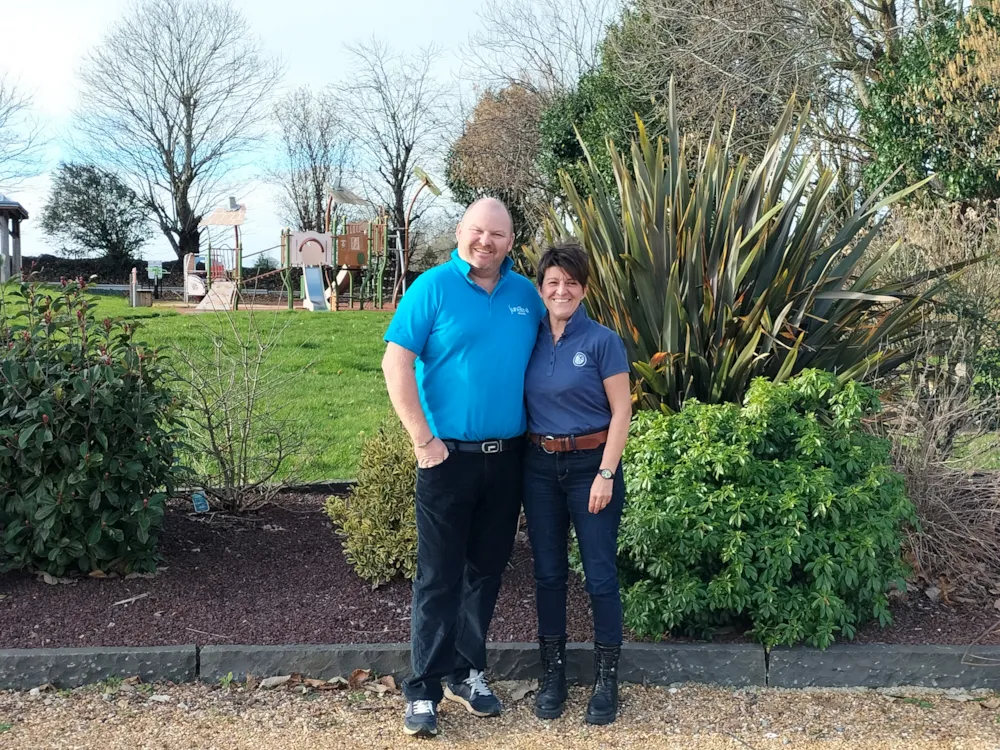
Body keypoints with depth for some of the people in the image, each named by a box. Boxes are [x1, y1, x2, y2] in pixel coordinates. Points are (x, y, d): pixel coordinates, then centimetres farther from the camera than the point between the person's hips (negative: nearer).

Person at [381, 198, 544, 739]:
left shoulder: (525, 294, 6)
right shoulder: (433, 287, -7)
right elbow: (396, 363, -12)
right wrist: (423, 439, -15)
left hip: (507, 456, 5)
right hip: (449, 455, -5)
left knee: (486, 570, 14)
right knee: (439, 576, 0)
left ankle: (466, 672, 29)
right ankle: (423, 689, 11)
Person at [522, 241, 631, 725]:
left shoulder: (602, 341, -7)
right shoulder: (530, 339, 4)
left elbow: (621, 411, -8)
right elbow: (522, 404, 11)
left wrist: (605, 474, -13)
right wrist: (523, 458, 3)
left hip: (589, 464, -4)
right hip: (539, 467, 4)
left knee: (599, 573, 2)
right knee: (548, 571, 10)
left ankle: (606, 678, 15)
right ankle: (553, 671, 23)